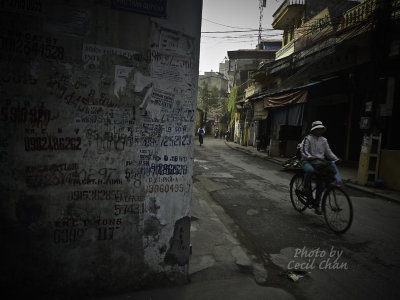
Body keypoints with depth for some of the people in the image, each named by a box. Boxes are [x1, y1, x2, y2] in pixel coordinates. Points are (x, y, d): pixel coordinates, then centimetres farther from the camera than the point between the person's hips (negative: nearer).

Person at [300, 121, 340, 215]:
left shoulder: (324, 140, 16)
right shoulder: (308, 138, -2)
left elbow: (328, 152, 15)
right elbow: (303, 150, -13)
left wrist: (336, 159, -1)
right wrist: (309, 157, -32)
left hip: (319, 163, 5)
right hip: (307, 161, -5)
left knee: (321, 185, 0)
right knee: (310, 170, -41)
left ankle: (317, 205, 13)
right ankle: (306, 187, -15)